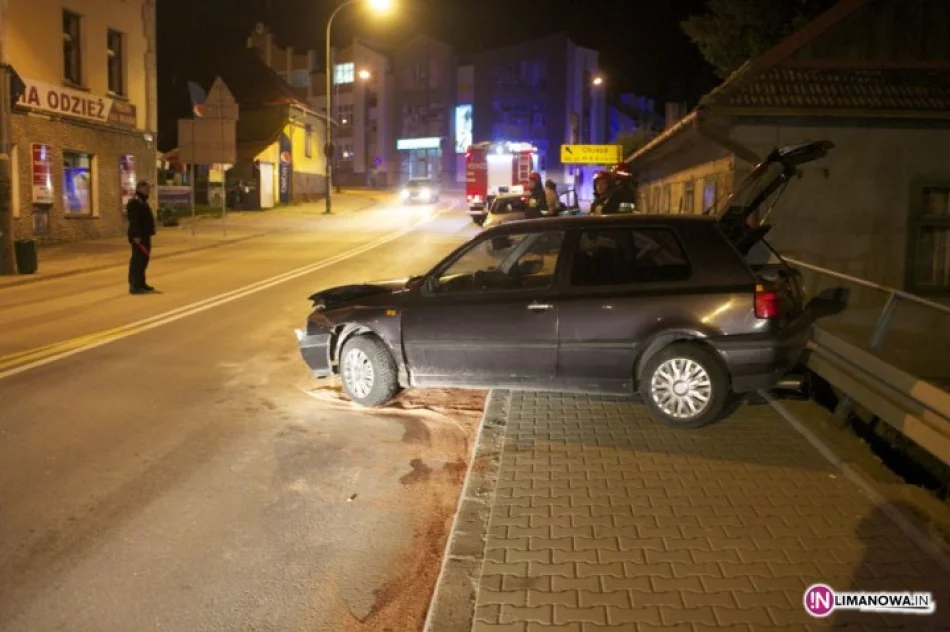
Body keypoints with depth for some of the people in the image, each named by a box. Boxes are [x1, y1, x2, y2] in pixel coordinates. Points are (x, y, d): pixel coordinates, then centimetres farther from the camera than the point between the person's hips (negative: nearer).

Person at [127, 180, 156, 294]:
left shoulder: (142, 202, 20)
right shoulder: (135, 202, -13)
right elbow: (134, 221, -22)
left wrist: (148, 233, 24)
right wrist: (136, 235, -28)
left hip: (145, 236, 11)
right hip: (138, 237, -11)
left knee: (144, 260, 15)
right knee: (137, 260, -10)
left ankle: (141, 284, 23)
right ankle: (134, 286, -10)